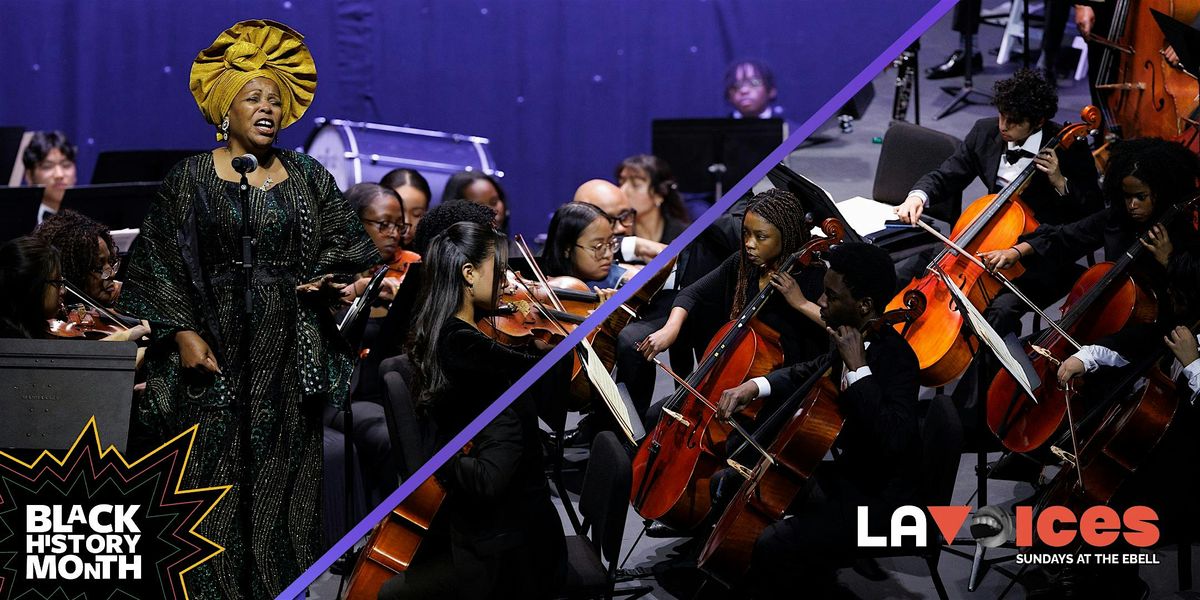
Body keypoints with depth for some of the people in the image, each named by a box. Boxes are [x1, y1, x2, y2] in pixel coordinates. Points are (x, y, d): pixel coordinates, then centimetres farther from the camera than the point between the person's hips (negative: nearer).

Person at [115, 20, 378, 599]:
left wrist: (330, 280, -7)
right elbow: (158, 262, 1)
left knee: (284, 482, 1)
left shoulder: (309, 179, 10)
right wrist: (182, 331, -9)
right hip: (218, 351, -2)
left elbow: (350, 248, 13)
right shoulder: (190, 178, 3)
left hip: (289, 356, 2)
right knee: (216, 482, -5)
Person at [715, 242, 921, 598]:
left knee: (773, 549, -28)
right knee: (729, 484, 16)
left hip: (877, 500, -10)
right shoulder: (854, 341, 2)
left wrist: (857, 367, -31)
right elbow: (808, 374, 23)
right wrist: (755, 387, 5)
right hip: (845, 473, 10)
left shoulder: (894, 358, -23)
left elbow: (893, 438, -38)